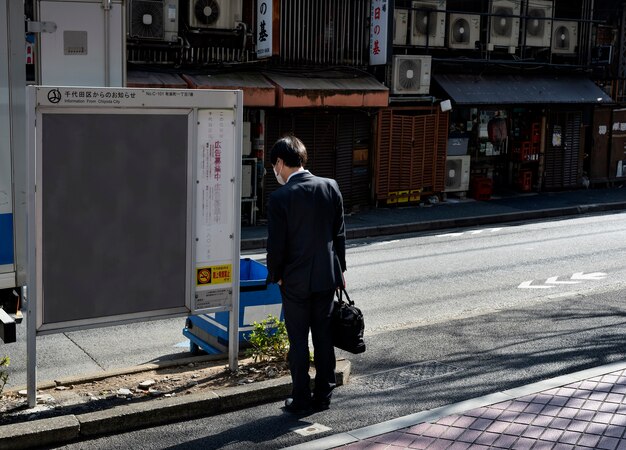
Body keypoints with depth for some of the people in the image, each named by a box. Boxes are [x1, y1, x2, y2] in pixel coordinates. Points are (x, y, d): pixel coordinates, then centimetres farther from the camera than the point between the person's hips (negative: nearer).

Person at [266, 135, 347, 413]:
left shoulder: (280, 197, -15)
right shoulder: (330, 187, -2)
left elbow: (276, 243, -12)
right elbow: (340, 233, 4)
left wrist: (275, 275, 3)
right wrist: (339, 269, 14)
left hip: (295, 279, -4)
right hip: (326, 276, 4)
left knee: (298, 341, 6)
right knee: (324, 337, 13)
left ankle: (301, 399, 13)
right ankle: (323, 396, 22)